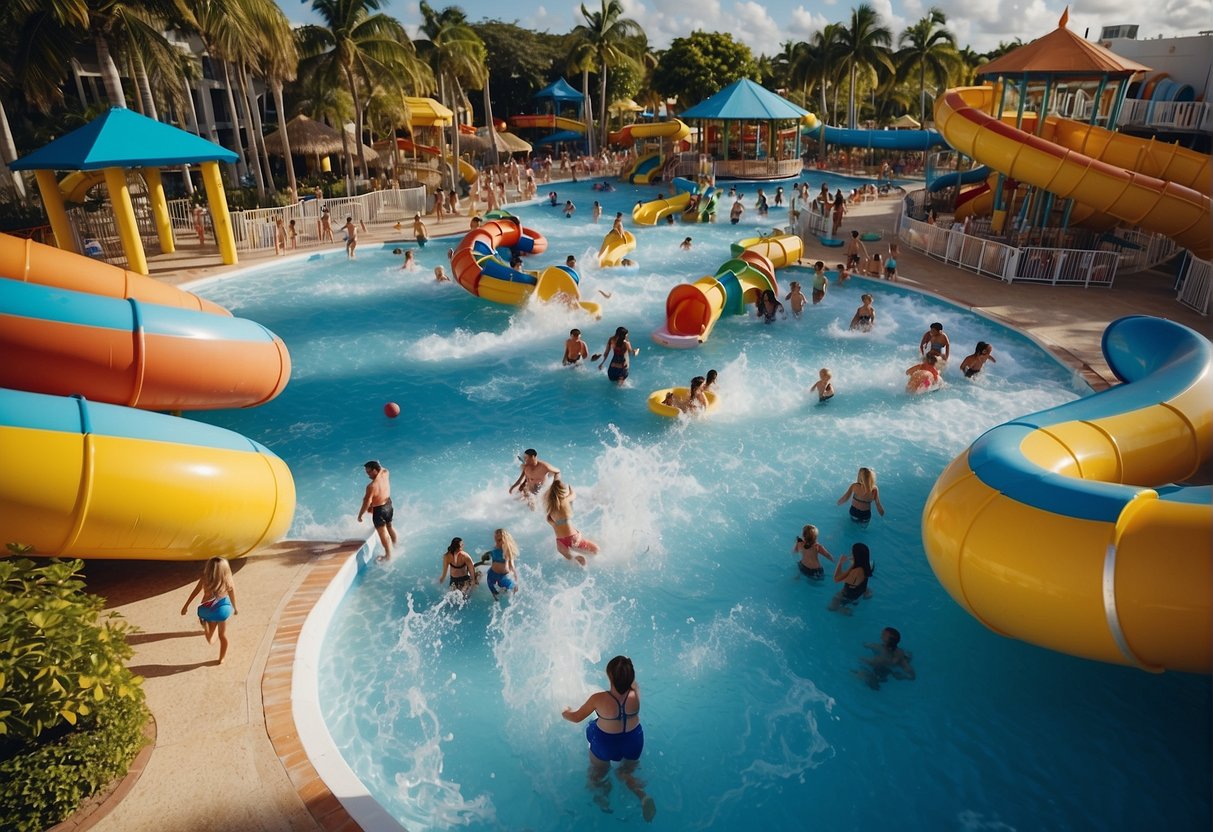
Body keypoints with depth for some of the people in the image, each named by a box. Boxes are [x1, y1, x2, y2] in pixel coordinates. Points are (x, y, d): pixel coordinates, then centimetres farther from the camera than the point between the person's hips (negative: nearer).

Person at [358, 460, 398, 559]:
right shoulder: (385, 474, -13)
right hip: (389, 504, 8)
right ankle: (395, 546, 49)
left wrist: (360, 515, -15)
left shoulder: (372, 486, -31)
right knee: (389, 527, 29)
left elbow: (367, 503, -25)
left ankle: (388, 556, 22)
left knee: (383, 533, 9)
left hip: (379, 510, -8)